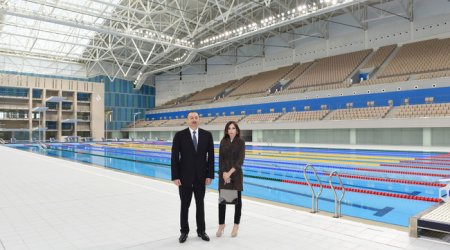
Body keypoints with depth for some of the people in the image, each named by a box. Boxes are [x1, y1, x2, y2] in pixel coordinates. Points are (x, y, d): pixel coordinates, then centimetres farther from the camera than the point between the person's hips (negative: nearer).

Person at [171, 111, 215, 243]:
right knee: (184, 205, 10)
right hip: (184, 176, -1)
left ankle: (201, 230, 29)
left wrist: (210, 175, -5)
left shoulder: (207, 135, -1)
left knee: (200, 204, 13)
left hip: (201, 177, 2)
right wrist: (175, 177, -11)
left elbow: (210, 156, 0)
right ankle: (184, 231, 26)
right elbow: (174, 157, -7)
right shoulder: (179, 135, -6)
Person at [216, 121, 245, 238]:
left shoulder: (241, 142, -4)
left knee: (237, 199, 6)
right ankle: (221, 224, 20)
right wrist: (224, 173, -12)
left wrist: (230, 172, -17)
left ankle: (236, 226, 18)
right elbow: (220, 159, 0)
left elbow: (240, 160, -11)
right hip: (223, 174, 2)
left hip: (236, 174, -2)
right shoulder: (223, 142, 4)